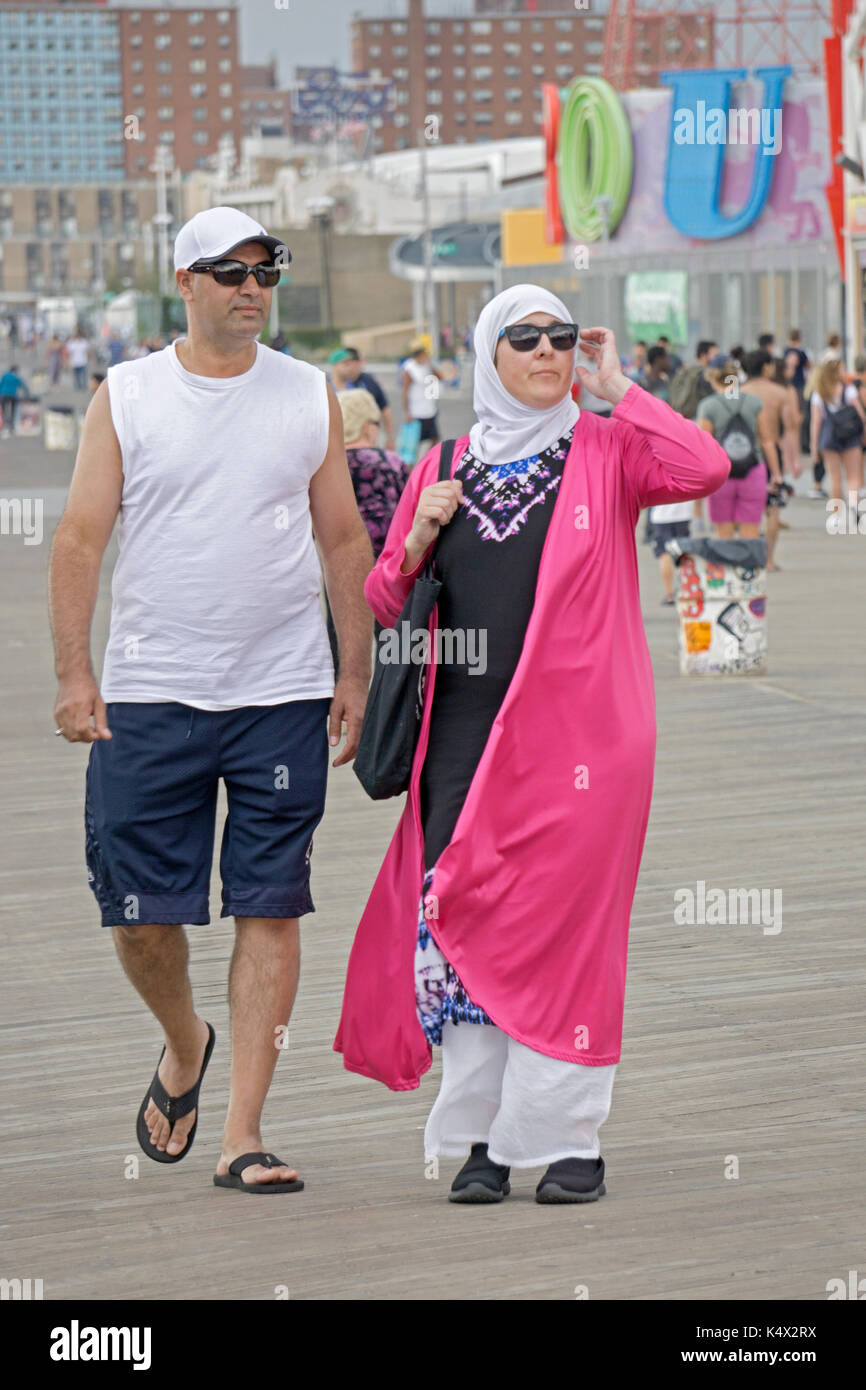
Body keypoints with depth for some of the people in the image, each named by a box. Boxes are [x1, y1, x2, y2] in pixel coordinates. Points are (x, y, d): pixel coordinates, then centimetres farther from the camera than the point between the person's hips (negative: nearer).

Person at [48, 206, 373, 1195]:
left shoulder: (310, 398, 7)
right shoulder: (126, 397, 3)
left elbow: (343, 540, 10)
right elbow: (80, 537, 1)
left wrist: (356, 674, 6)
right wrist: (73, 674, -7)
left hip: (283, 695, 1)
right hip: (149, 697, 0)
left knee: (269, 909, -3)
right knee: (139, 915, 1)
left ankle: (243, 1133, 1)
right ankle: (184, 1045, 32)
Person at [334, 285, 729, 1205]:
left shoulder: (604, 454, 5)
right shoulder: (442, 469, 14)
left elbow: (704, 470, -16)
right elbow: (382, 604, 18)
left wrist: (614, 388, -7)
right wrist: (419, 537, -2)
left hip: (574, 739, -3)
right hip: (465, 737, 3)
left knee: (564, 923, -7)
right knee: (459, 922, -2)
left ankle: (568, 1138, 1)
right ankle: (484, 1137, 7)